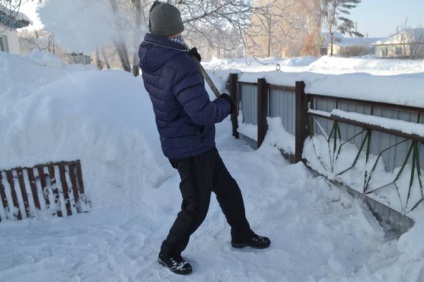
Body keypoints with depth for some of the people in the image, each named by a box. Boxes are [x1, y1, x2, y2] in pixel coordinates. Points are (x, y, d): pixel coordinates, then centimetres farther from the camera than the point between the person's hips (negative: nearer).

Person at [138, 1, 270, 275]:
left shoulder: (150, 60, 1)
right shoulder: (182, 66, -27)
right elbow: (203, 114, -29)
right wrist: (226, 104, -9)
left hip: (200, 144, 9)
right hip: (191, 149, -9)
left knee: (228, 189, 21)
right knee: (196, 207, 7)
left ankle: (242, 235, 41)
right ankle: (169, 253, 30)